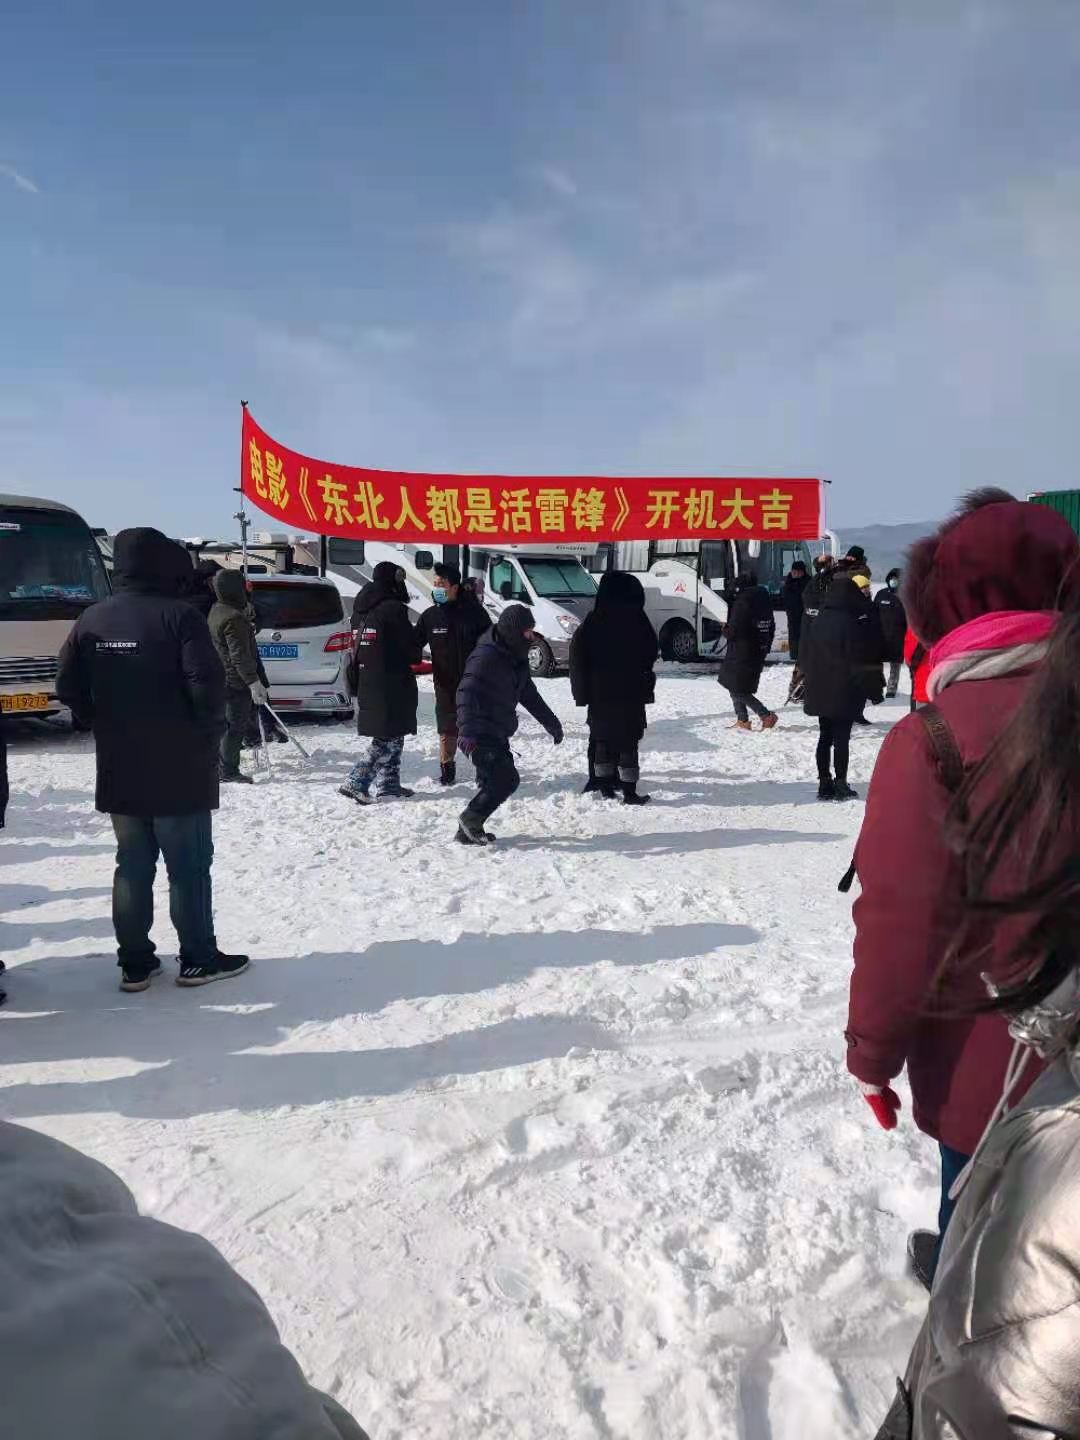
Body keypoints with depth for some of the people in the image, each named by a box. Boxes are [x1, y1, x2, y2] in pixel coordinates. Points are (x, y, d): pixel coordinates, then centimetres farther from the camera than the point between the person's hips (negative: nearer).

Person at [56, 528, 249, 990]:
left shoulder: (91, 620, 4)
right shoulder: (178, 616, -14)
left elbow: (68, 689, 6)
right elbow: (207, 686, -21)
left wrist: (106, 725, 16)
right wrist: (210, 728, -4)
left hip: (118, 770, 6)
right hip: (180, 770, -5)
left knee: (132, 866, 14)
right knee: (189, 866, 5)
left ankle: (135, 962, 19)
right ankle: (198, 960, 13)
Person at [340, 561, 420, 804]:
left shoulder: (361, 610, 11)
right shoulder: (393, 609, -14)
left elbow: (358, 648, 15)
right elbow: (412, 649, -11)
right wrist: (415, 657, 9)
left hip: (367, 684, 8)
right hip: (392, 685, -8)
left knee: (390, 737, 16)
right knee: (388, 738, -1)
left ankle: (389, 785, 18)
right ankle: (356, 783, -3)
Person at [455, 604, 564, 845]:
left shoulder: (516, 658, 12)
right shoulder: (486, 656, -18)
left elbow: (530, 696, 25)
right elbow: (466, 694, -28)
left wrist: (552, 723, 28)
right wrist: (467, 731, -40)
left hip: (497, 734, 9)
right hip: (480, 735, -9)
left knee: (491, 783, 9)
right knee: (507, 779, -13)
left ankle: (469, 830, 18)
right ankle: (471, 819, 1)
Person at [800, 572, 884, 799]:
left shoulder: (820, 620, 5)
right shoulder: (852, 623, -15)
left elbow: (807, 655, 13)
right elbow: (861, 660, -13)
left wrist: (809, 684, 21)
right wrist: (873, 689, -4)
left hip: (819, 690, 6)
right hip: (845, 692, -6)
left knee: (824, 737, 12)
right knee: (841, 738, 0)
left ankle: (824, 784, 14)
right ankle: (840, 784, 2)